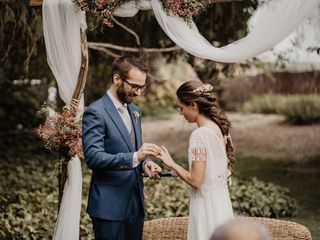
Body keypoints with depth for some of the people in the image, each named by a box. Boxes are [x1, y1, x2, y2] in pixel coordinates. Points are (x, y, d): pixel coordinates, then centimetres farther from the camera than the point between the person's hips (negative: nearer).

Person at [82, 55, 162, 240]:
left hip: (136, 203, 8)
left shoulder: (134, 111, 13)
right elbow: (93, 157, -21)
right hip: (110, 206, -7)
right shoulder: (96, 112, -13)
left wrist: (144, 163, -2)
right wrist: (134, 157, -31)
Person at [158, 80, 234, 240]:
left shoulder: (199, 135, -18)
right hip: (221, 201, 8)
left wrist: (172, 165, -5)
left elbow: (195, 181, -19)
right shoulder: (219, 129, 6)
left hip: (206, 206, -8)